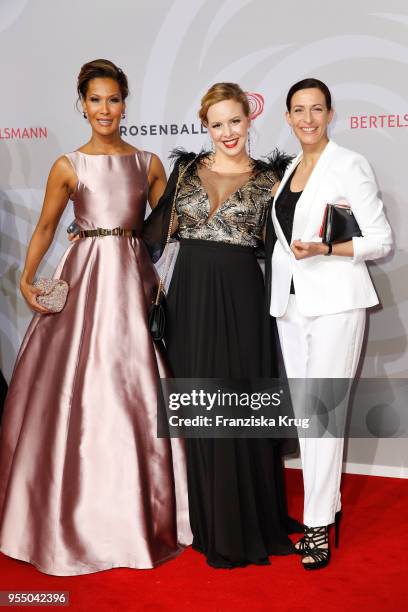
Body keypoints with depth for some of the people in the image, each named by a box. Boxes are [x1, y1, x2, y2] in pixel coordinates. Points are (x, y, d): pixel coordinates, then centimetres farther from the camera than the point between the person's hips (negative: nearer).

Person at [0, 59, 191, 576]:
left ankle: (139, 508, 21)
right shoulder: (68, 166, 3)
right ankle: (81, 512, 19)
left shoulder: (148, 164, 7)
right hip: (84, 279, -1)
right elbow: (45, 226, 7)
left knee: (136, 391, 4)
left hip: (134, 278, 2)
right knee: (79, 390, 1)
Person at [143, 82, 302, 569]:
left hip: (241, 300, -2)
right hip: (189, 297, 2)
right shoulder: (185, 169, 8)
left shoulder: (269, 178, 3)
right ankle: (210, 522, 24)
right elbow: (155, 232, 10)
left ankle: (249, 521, 25)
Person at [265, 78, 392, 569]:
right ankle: (325, 504, 22)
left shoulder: (349, 165, -5)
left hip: (335, 302, -7)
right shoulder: (287, 171, 14)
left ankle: (318, 526, 5)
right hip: (291, 302, 7)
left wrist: (325, 248, -19)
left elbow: (381, 241, -8)